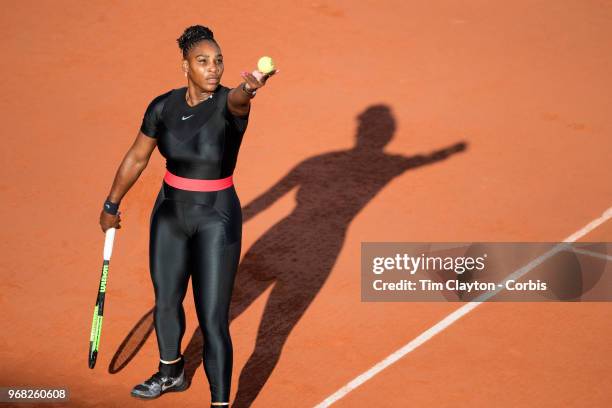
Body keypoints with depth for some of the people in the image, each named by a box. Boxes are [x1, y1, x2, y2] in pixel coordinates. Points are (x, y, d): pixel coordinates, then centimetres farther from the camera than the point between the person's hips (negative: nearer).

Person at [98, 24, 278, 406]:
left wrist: (249, 88, -71)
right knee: (166, 302, 24)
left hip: (217, 220, -5)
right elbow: (137, 159, 8)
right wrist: (111, 205, 19)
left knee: (213, 321, -8)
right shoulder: (163, 107, -6)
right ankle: (171, 373, 50)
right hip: (169, 214, 5)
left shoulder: (229, 103, -19)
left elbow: (237, 100, -46)